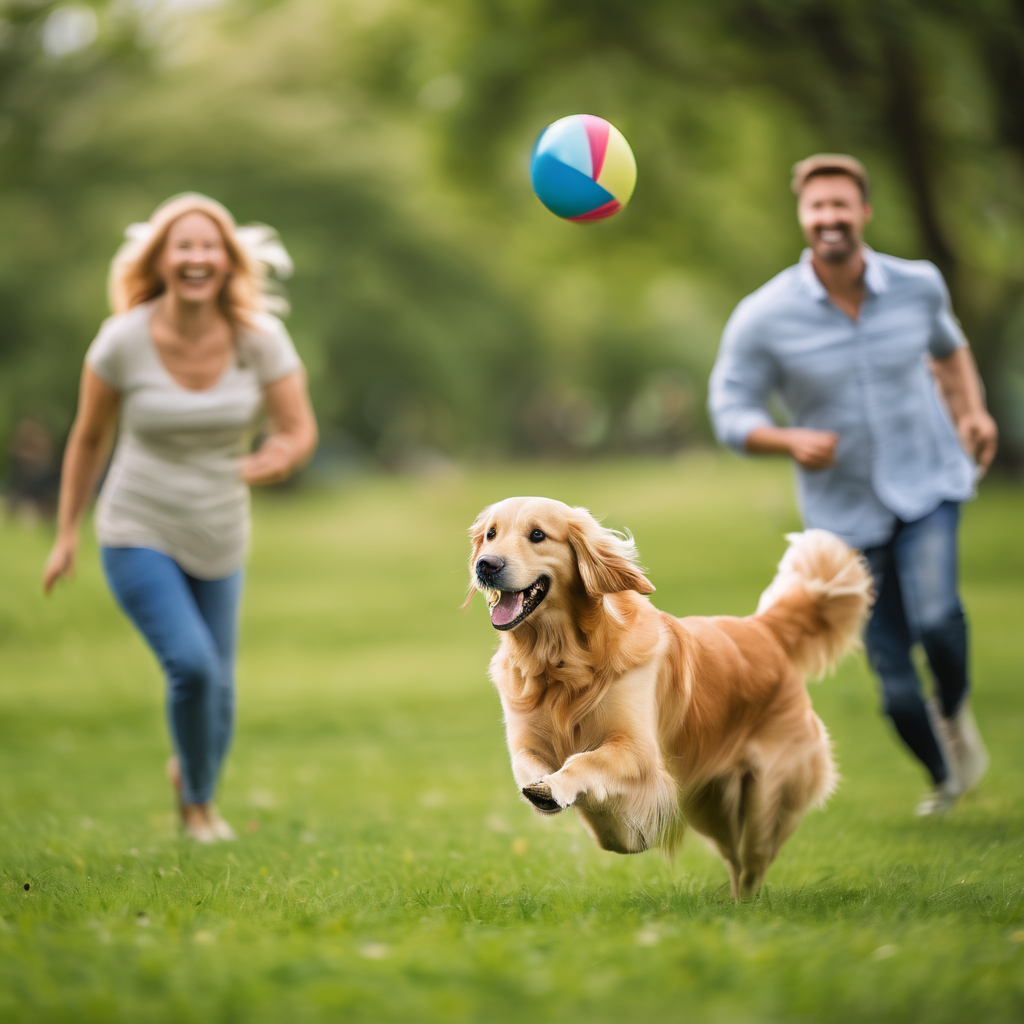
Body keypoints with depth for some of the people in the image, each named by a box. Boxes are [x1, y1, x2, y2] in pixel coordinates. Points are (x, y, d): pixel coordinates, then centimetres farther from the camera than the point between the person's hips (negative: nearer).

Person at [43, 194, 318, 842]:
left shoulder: (260, 337, -12)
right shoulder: (124, 340, -15)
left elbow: (301, 430, -9)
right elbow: (90, 437, -1)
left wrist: (280, 457, -32)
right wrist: (67, 534, 5)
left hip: (219, 541, 3)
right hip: (138, 534, -3)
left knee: (217, 686, 10)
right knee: (192, 665, -20)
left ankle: (194, 781, 45)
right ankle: (198, 795, 8)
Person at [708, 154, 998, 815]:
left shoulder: (917, 284, -5)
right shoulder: (763, 318, -13)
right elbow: (731, 413, -7)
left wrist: (973, 409, 2)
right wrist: (791, 441, -27)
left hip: (927, 484, 0)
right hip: (847, 508, 0)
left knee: (934, 616, -27)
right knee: (892, 667, 4)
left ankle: (955, 709, 5)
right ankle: (945, 778, 31)